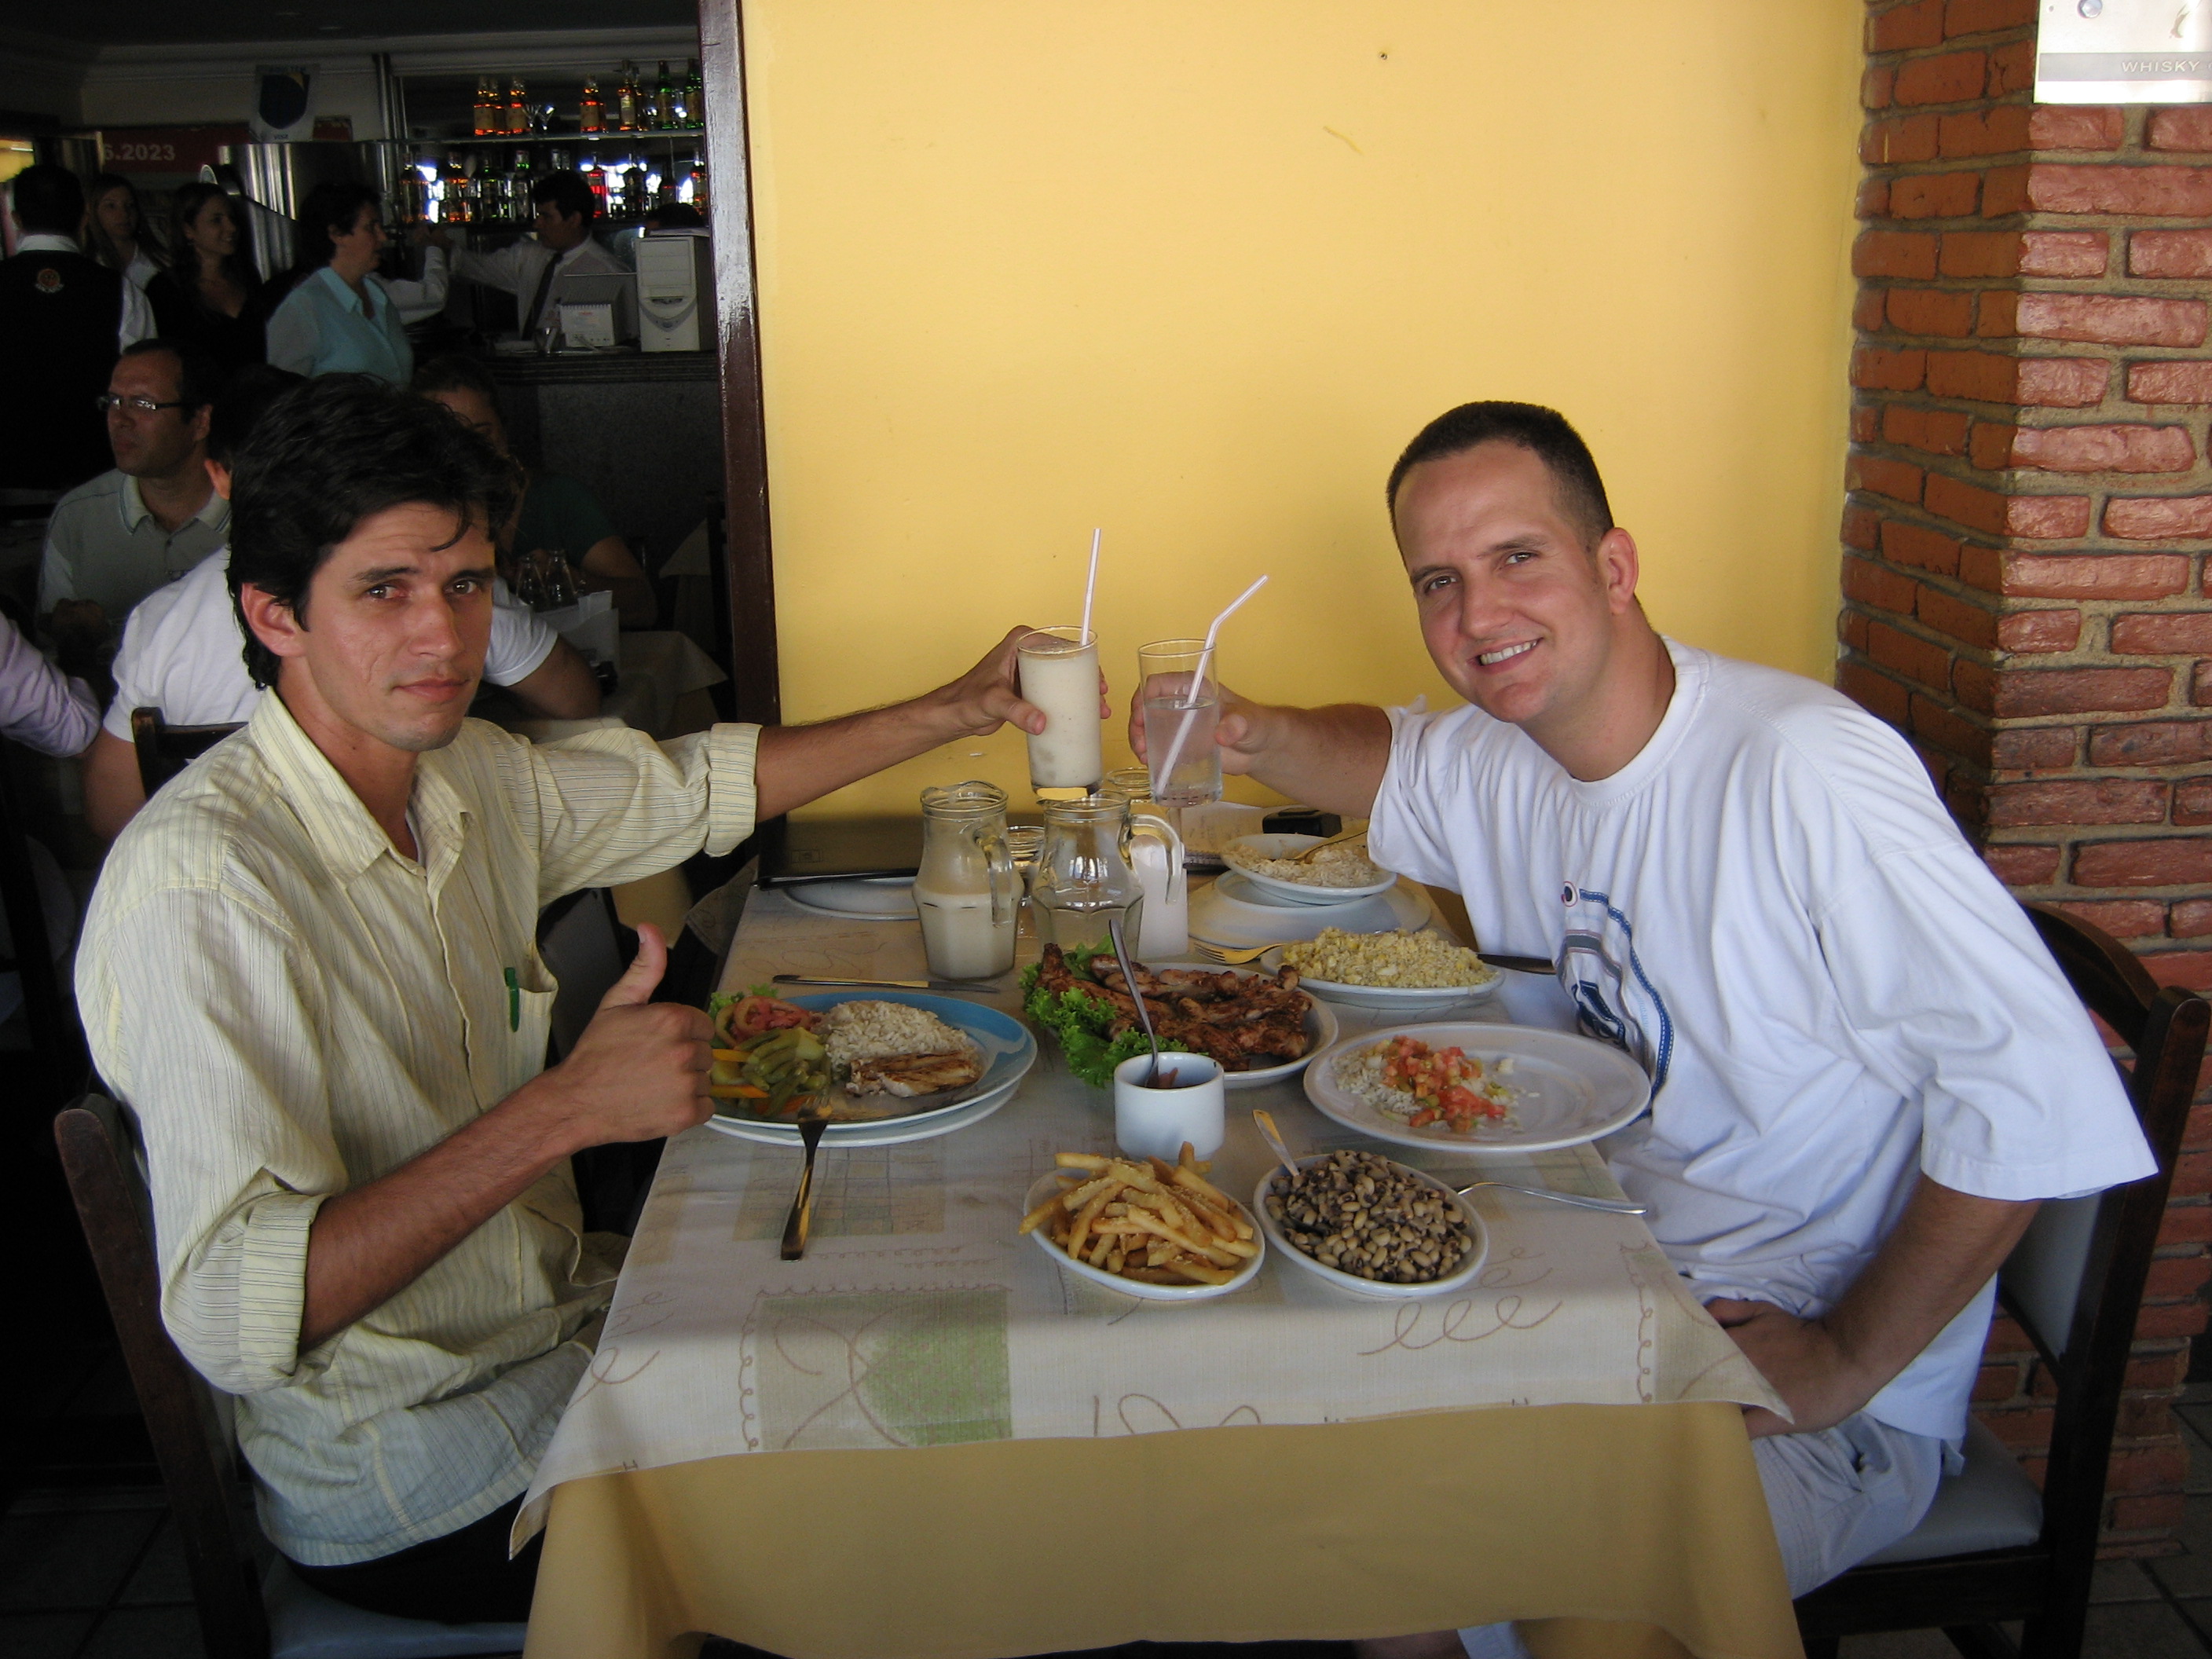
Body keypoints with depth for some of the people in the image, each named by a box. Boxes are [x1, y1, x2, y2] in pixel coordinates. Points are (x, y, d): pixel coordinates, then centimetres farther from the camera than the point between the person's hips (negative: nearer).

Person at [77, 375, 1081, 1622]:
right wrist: (566, 1110, -36)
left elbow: (700, 784, 17)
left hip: (568, 1325, 8)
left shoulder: (469, 773, -1)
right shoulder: (198, 882, -26)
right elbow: (233, 1319, -32)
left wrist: (950, 713, 13)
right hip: (409, 1490, -7)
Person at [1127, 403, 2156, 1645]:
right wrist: (1252, 737, 2)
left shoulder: (1804, 773, -24)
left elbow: (2039, 1098, -26)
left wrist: (1844, 1359, -19)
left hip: (1831, 1406, -7)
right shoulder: (1501, 759, 2)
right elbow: (1390, 757, 25)